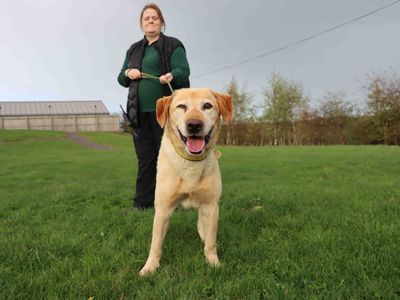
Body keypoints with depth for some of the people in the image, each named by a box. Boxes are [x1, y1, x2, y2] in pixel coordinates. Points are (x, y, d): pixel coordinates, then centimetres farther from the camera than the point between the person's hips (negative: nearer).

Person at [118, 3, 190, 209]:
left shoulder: (173, 45, 5)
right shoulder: (133, 50, 21)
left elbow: (183, 71, -8)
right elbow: (121, 79, 22)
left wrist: (171, 76, -30)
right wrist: (128, 73, -1)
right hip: (140, 111, 5)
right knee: (145, 157, 7)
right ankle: (144, 200, 15)